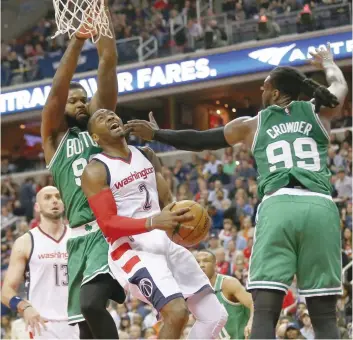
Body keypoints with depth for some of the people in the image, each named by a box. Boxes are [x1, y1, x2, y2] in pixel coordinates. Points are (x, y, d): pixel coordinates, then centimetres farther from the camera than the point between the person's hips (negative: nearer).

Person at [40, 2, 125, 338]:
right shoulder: (54, 138, 14)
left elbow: (108, 65, 6)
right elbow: (57, 90, -2)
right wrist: (77, 38, -9)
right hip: (81, 236, 2)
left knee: (92, 303, -24)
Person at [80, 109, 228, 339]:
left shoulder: (147, 155, 13)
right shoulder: (96, 171, -9)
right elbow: (108, 225, -18)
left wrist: (180, 218, -6)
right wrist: (153, 222, -32)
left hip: (165, 243, 8)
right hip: (132, 249, -8)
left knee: (216, 316, 5)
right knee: (176, 312, -28)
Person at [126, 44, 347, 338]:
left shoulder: (253, 124, 20)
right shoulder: (318, 112, 23)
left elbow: (200, 140, 27)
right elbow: (340, 86, 46)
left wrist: (156, 134, 42)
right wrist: (328, 62, 68)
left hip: (278, 206, -1)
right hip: (320, 207, 1)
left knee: (264, 312, -6)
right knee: (324, 316, 4)